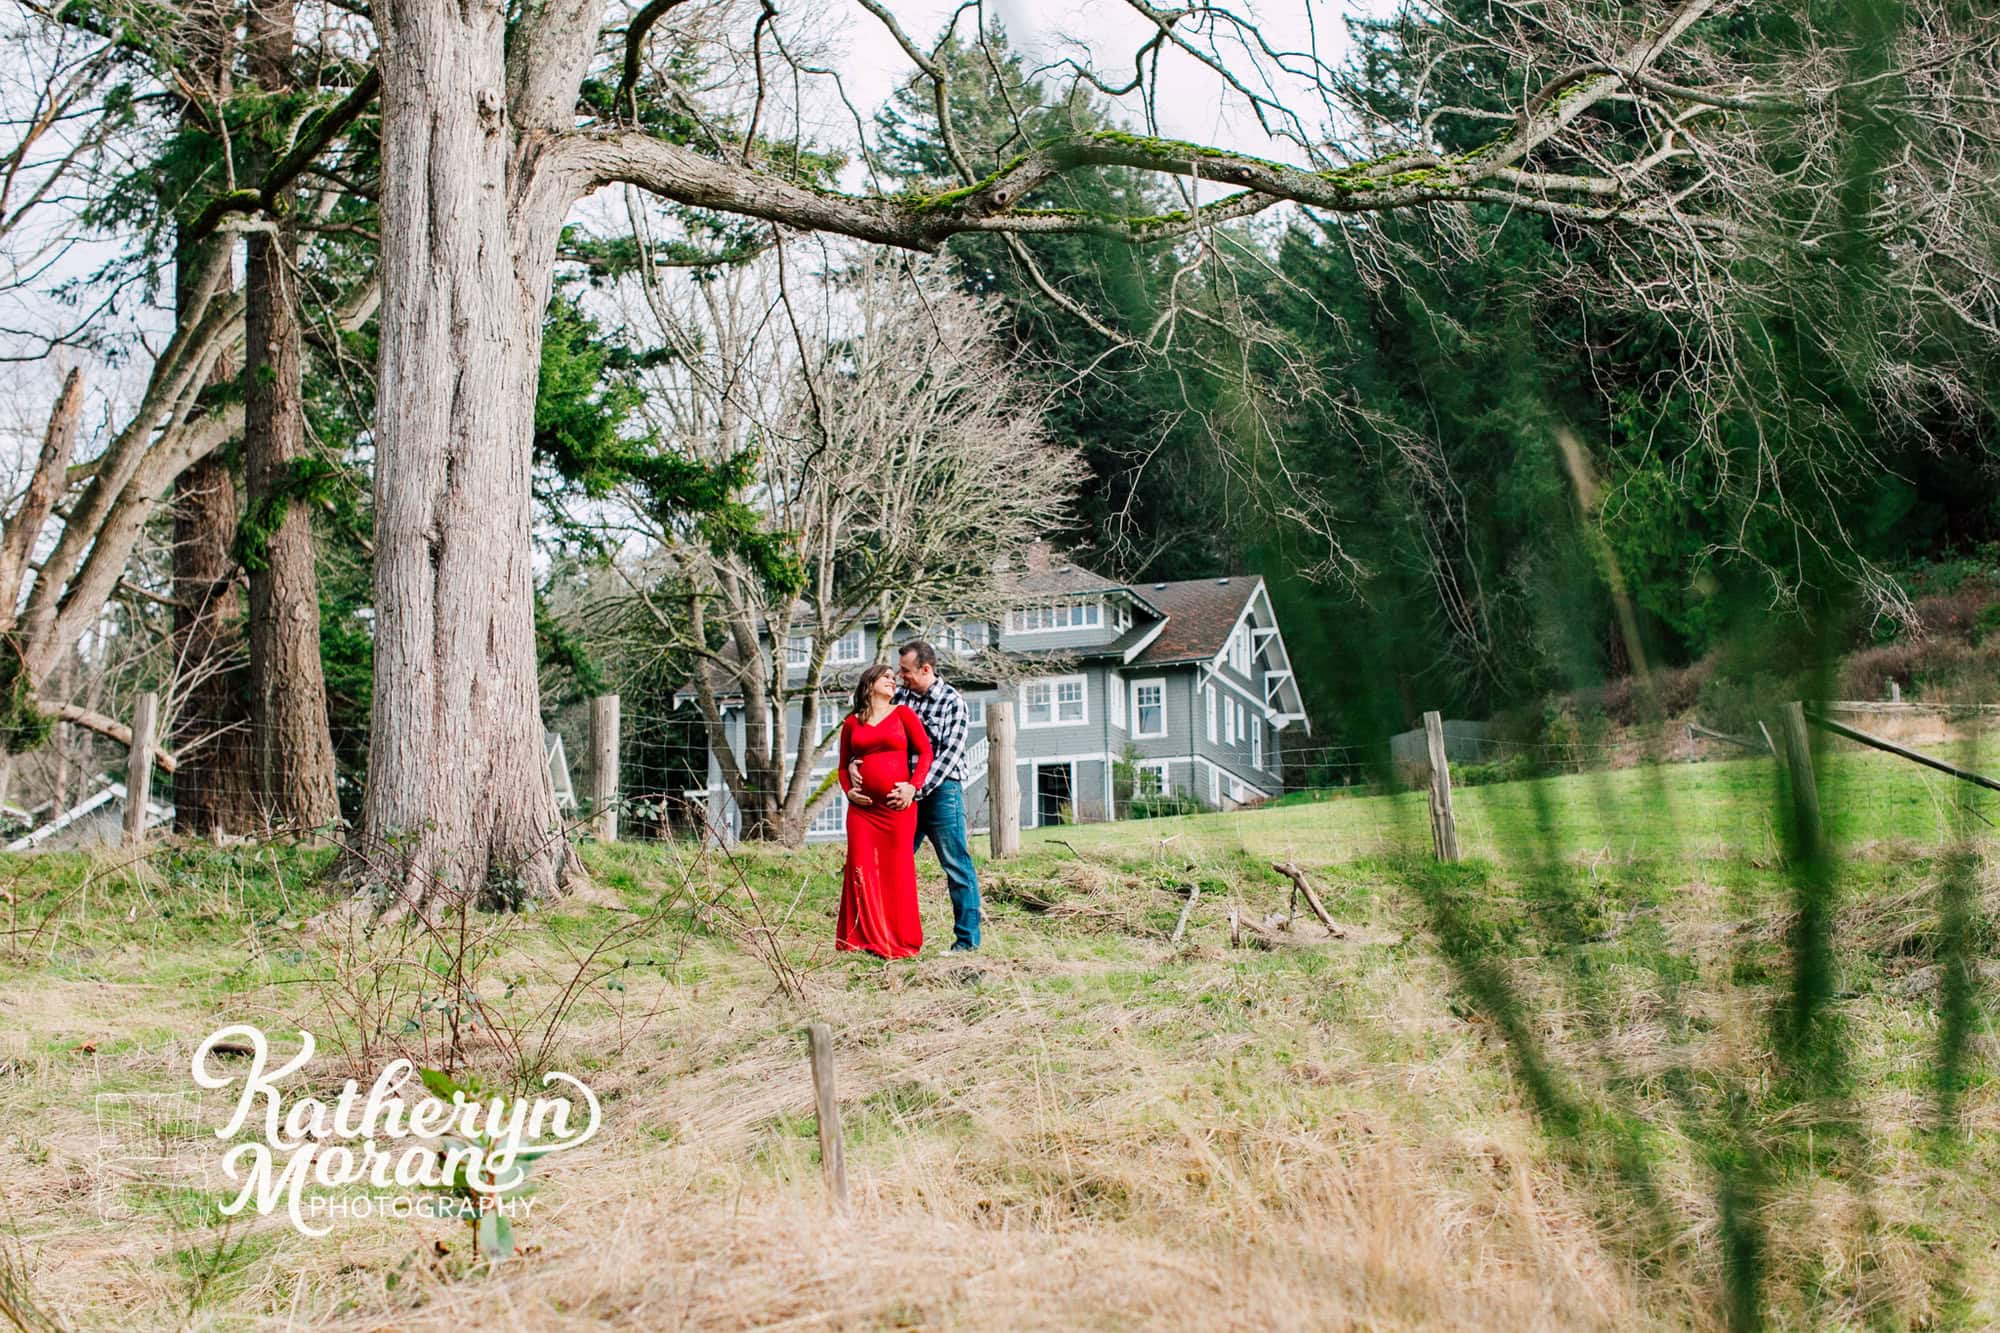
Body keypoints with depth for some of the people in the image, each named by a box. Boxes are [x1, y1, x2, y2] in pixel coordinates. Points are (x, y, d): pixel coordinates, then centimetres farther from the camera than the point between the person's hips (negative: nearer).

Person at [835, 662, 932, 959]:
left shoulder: (902, 714, 8)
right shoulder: (852, 723, 13)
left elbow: (925, 751, 2)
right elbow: (844, 765, 20)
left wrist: (913, 786, -9)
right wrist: (848, 790, 2)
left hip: (897, 805, -2)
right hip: (862, 807, 2)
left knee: (898, 870, -2)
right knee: (862, 870, -2)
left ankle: (900, 940, 5)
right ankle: (866, 938, 4)